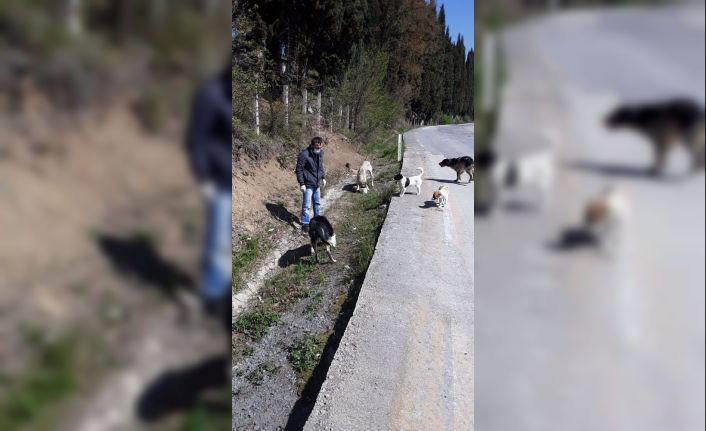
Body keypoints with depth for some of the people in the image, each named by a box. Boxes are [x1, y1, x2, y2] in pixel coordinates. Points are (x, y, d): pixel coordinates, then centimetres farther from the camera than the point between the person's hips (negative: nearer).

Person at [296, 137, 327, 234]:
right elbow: (299, 169, -16)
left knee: (317, 203, 19)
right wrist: (301, 183, -17)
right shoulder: (304, 155, -20)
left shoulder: (320, 152, 0)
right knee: (306, 205, 0)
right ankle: (305, 225, 10)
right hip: (308, 185, -7)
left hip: (317, 184, 7)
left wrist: (323, 177, 12)